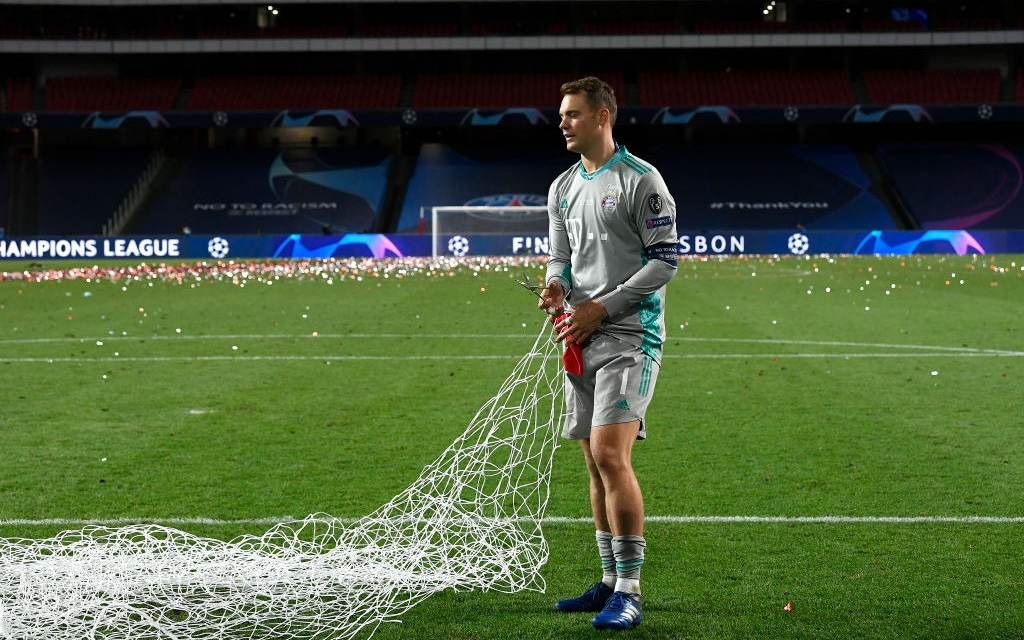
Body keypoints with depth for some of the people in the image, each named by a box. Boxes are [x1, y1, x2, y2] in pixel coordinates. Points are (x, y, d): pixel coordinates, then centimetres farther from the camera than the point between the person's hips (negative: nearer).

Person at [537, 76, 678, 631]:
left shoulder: (641, 180, -7)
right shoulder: (563, 188, 16)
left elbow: (665, 259, -10)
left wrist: (601, 307, -13)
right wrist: (557, 285, -3)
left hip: (629, 335, -8)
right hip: (582, 341, 8)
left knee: (610, 455, -17)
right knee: (596, 464, 10)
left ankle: (628, 594, -12)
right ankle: (610, 583, 19)